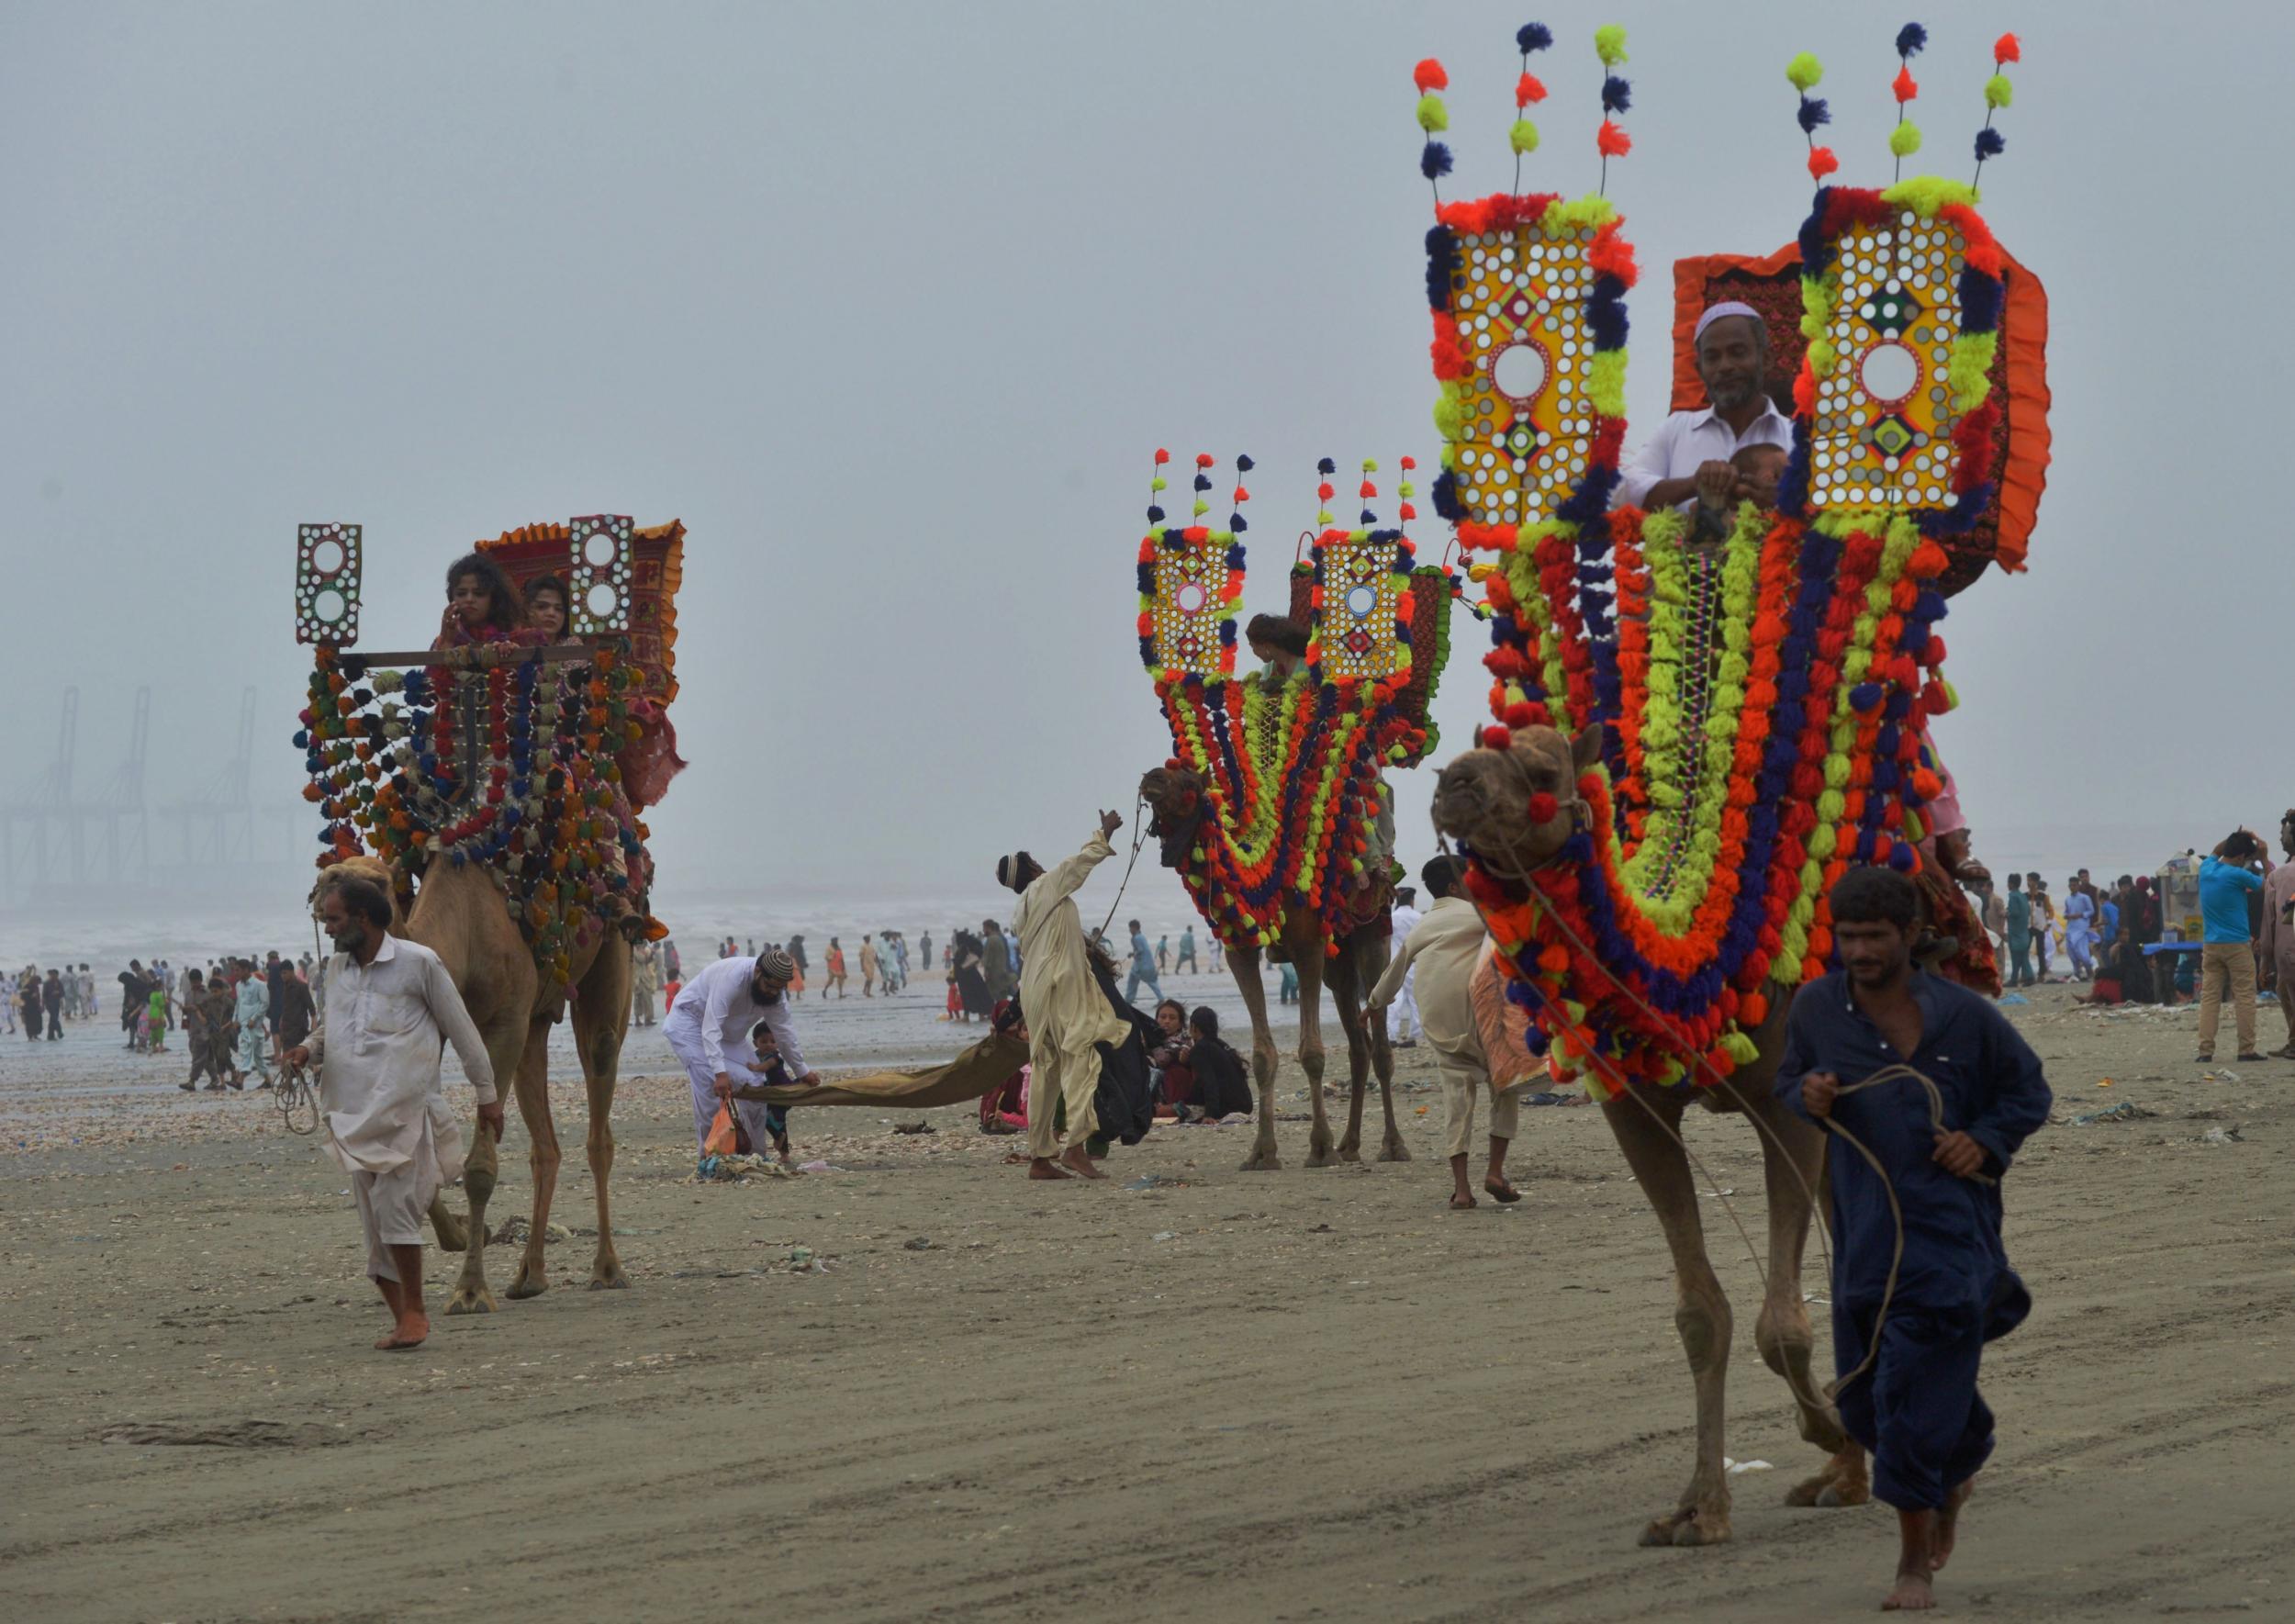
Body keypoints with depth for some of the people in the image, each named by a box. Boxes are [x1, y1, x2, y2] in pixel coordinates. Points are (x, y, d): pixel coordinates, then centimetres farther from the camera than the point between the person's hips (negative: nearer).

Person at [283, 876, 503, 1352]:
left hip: (404, 1109, -6)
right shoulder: (339, 968, 14)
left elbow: (461, 1030, 2)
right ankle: (402, 1318, 14)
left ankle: (414, 1313, -6)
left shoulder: (418, 963, -4)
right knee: (375, 1222, 6)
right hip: (353, 1113, 6)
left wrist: (486, 1094, 3)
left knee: (394, 1210, -15)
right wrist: (308, 1050, 5)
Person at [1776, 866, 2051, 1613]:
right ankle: (1958, 1469, 41)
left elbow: (2028, 1091, 7)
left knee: (1918, 1395, -7)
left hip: (1948, 1227, -4)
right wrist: (1806, 1096, -7)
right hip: (1863, 1231, 4)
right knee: (1865, 1395, 10)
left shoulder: (1963, 1014, -5)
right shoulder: (1817, 1007, 1)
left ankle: (1916, 1562, 5)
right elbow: (1789, 1082, 16)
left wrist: (1985, 1141, -10)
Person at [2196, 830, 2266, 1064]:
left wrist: (2236, 837, 20)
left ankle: (2205, 1050, -5)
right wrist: (2263, 857, 10)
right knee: (2244, 997, 1)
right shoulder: (2237, 875, -13)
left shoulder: (2206, 870, 6)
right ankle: (2246, 1049, 0)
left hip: (2210, 945, 5)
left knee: (2209, 998, 2)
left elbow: (2215, 852, 30)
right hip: (2237, 946, -5)